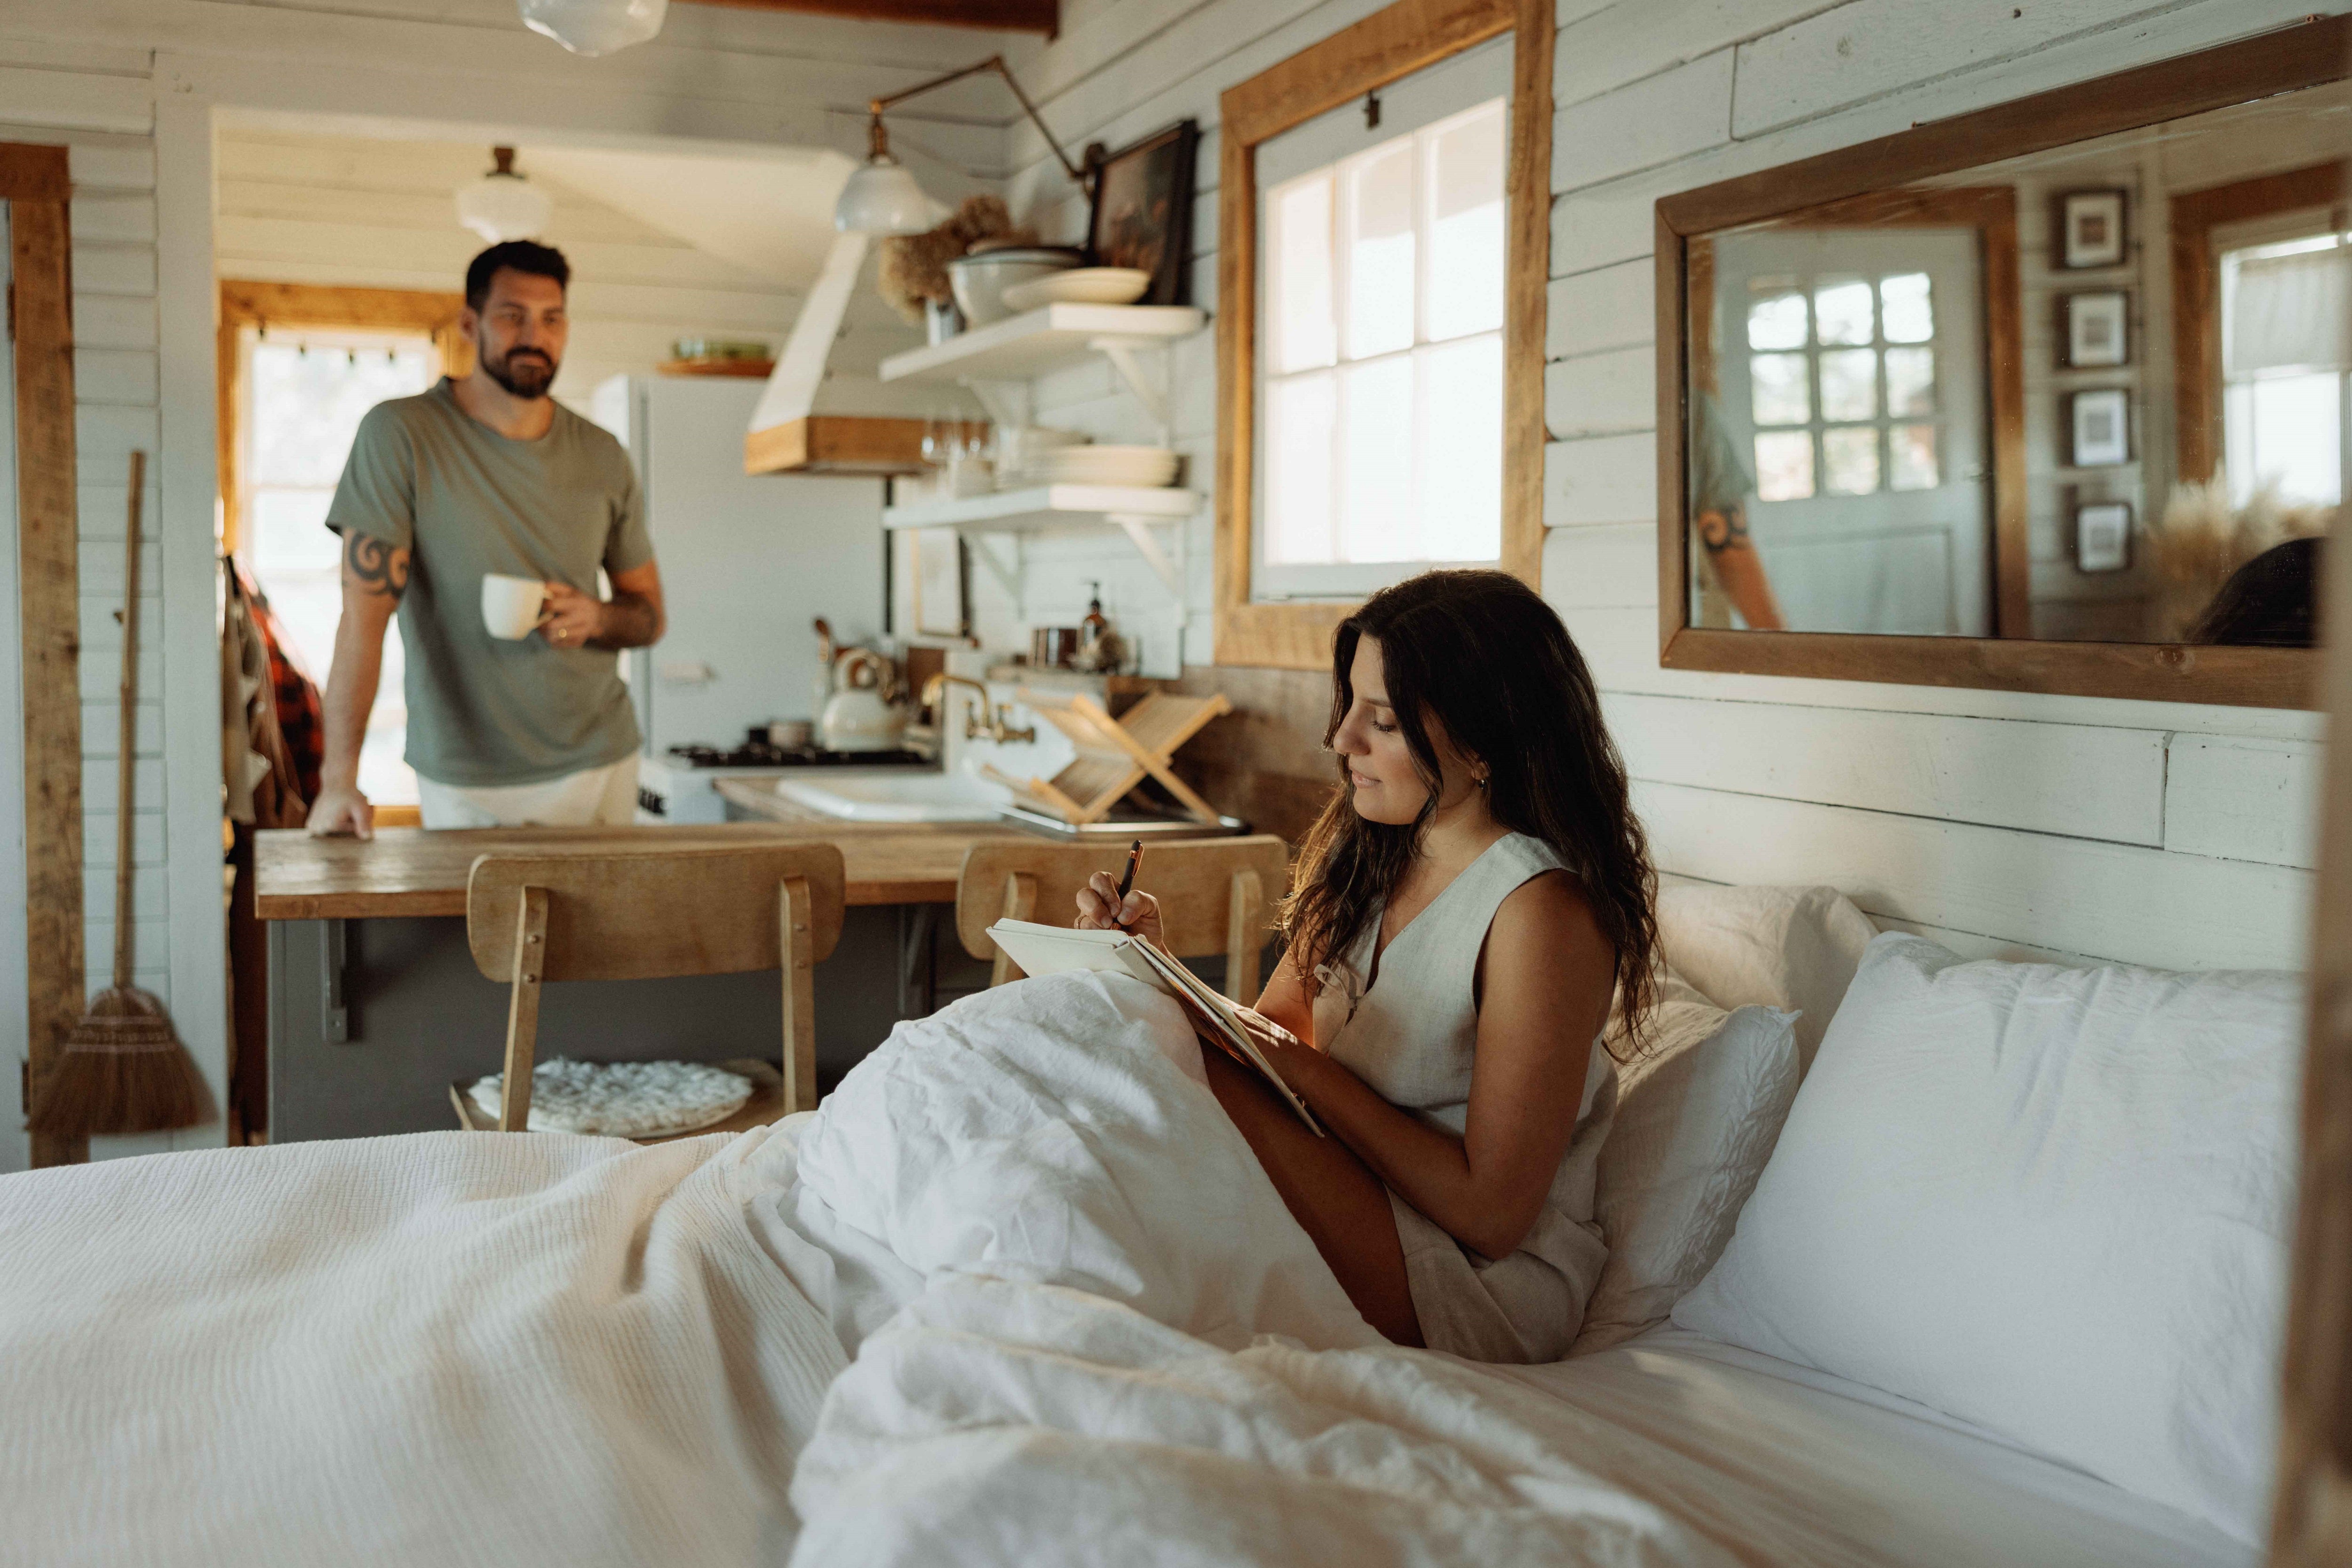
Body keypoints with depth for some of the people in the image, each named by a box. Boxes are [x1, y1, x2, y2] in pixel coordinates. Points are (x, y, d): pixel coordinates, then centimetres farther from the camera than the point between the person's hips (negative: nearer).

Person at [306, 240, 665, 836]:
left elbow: (650, 612, 12)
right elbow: (365, 613, -16)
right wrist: (339, 779, -24)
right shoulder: (400, 435, -10)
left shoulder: (602, 457, 3)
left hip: (599, 765, 4)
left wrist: (598, 619, -12)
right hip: (464, 783, -3)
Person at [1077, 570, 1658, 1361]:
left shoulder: (1541, 911, -19)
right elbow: (1272, 1033, 11)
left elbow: (1493, 1212, -20)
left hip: (1492, 1285, -7)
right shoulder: (1370, 853, 6)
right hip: (1372, 1213, 7)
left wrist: (1308, 1073, -18)